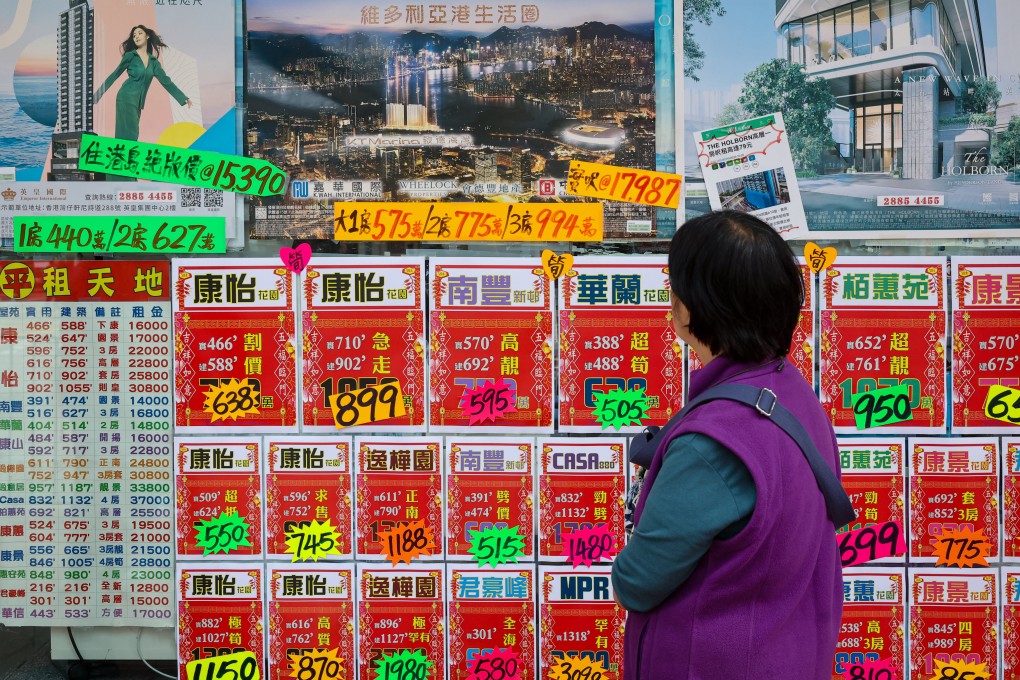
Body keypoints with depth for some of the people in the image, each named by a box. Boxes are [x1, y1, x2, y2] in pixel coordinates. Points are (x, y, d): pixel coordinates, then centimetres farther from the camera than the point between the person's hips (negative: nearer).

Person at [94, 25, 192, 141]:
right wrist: (97, 95, 4)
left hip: (138, 102, 5)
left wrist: (184, 98, 9)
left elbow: (166, 81, 14)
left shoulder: (153, 61, 13)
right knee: (129, 134, -13)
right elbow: (114, 75, 4)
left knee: (125, 134, 2)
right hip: (127, 98, -5)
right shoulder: (130, 56, 1)